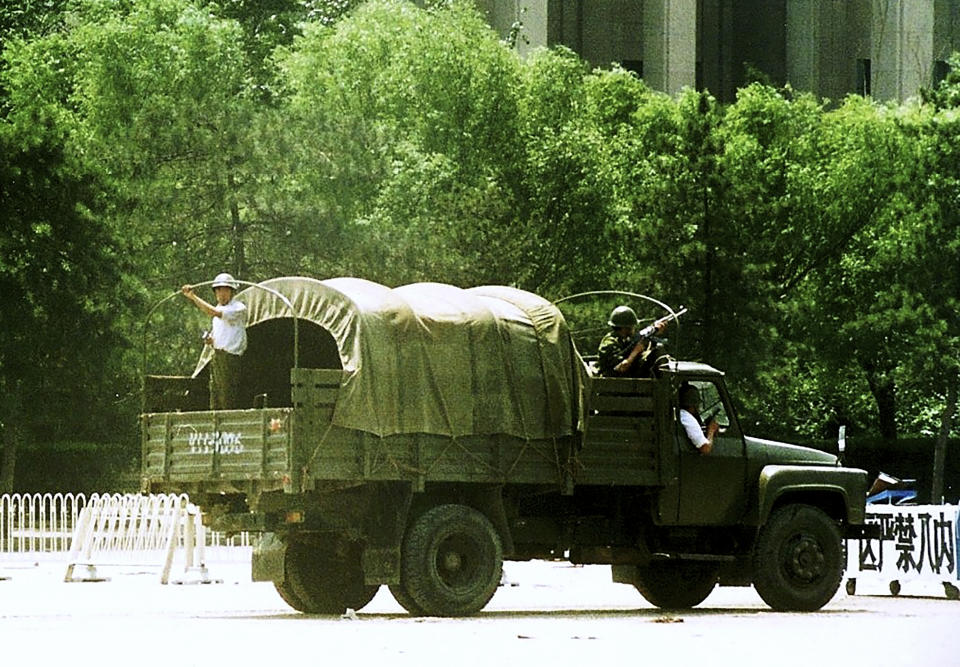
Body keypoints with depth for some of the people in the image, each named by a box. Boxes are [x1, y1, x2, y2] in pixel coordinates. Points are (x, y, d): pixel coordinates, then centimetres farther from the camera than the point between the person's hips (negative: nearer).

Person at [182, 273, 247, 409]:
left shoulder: (239, 308, -10)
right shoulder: (220, 308, 18)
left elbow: (214, 312, -25)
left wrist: (193, 296, -24)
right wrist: (210, 339, 6)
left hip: (230, 357, -9)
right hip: (216, 356, 9)